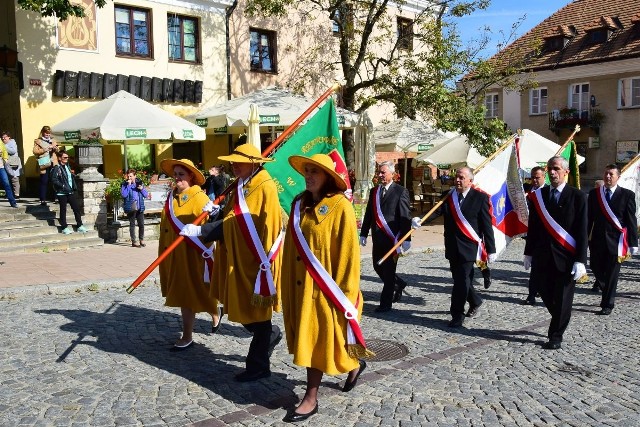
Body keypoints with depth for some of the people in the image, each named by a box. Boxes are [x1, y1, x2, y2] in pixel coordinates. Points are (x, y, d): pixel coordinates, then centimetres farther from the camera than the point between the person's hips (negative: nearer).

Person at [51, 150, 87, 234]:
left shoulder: (67, 166, 14)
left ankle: (80, 226, 13)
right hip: (61, 193, -7)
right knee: (63, 210, 3)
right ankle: (64, 228, 11)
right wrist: (63, 186, -21)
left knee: (76, 208, 5)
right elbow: (54, 180, -17)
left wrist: (74, 186, 12)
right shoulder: (56, 168, -9)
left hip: (70, 192, 7)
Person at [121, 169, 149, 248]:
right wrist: (128, 185, -15)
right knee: (132, 224, 4)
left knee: (141, 224, 4)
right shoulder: (125, 184, 0)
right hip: (131, 208, -3)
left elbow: (146, 195, 10)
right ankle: (134, 241, 11)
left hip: (140, 207, 3)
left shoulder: (139, 183, 10)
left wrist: (142, 189, -8)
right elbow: (124, 195, -16)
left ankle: (141, 240, 20)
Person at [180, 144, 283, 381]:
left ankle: (259, 366, 17)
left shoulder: (265, 188, -15)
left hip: (256, 261, -8)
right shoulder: (240, 188, 12)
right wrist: (218, 212, -6)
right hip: (237, 259, 8)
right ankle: (270, 335, 40)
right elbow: (230, 223, 12)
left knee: (255, 310, 3)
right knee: (243, 308, 15)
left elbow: (270, 227, -19)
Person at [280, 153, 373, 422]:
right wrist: (290, 282, 6)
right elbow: (292, 248, 7)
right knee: (307, 338, 17)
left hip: (324, 287, -7)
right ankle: (353, 364, 40)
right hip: (301, 284, 7)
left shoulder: (341, 207, -13)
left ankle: (311, 398, 16)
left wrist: (344, 291, -14)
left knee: (317, 338, 1)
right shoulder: (300, 204, 6)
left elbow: (348, 252, -13)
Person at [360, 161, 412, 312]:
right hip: (377, 237, 6)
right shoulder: (374, 191, 11)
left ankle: (386, 302, 13)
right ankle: (398, 284, 38)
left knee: (388, 270, 1)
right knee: (378, 267, 13)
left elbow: (406, 217, -10)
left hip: (392, 237, -6)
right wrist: (363, 234, 11)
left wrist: (406, 239, -15)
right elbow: (368, 214, 14)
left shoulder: (400, 191, -6)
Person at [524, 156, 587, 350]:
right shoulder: (538, 195, 6)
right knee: (546, 294, 9)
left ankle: (555, 337, 17)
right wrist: (528, 253, 9)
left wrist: (580, 260, -11)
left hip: (566, 258, -3)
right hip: (542, 256, 3)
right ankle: (559, 324, 35)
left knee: (562, 299, 3)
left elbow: (582, 231, -6)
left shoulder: (577, 196, -4)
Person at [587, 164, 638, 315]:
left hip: (616, 241, -3)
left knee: (612, 274, 1)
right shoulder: (594, 194, 7)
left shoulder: (627, 195, -1)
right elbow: (589, 218, 8)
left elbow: (632, 221, -1)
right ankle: (608, 294, 34)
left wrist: (633, 243, -5)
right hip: (597, 240, 3)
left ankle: (607, 305, 13)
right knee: (596, 269, 8)